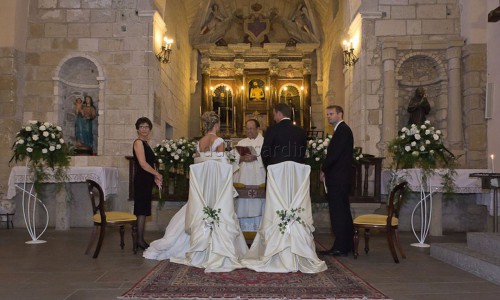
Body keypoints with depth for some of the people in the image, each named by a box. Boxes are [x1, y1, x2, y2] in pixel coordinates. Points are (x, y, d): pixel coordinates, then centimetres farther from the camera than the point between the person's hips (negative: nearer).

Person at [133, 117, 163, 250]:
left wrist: (155, 177, 11)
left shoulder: (145, 143, 17)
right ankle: (140, 240, 1)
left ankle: (140, 239, 17)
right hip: (141, 180, -9)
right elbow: (143, 164, -18)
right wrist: (157, 174, -9)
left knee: (143, 210, 11)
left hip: (146, 180, 9)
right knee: (142, 210, -5)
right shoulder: (138, 142, -11)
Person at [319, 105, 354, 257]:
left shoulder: (342, 130, -11)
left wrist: (324, 170, -7)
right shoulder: (341, 130, 19)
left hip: (338, 179, -10)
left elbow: (335, 153, -18)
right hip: (340, 178, 10)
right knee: (343, 212, 13)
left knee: (339, 212, -7)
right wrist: (326, 170, 9)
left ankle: (340, 247, -2)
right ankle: (346, 245, 20)